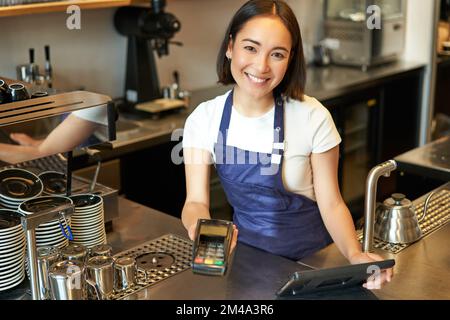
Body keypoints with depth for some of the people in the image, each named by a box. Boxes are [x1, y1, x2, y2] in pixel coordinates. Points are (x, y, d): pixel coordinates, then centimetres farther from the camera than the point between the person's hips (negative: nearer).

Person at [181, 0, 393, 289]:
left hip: (308, 254, -1)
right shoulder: (204, 119, -10)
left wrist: (355, 255, -28)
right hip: (245, 249, 1)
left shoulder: (313, 117, -16)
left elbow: (331, 204, -10)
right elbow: (197, 201, -11)